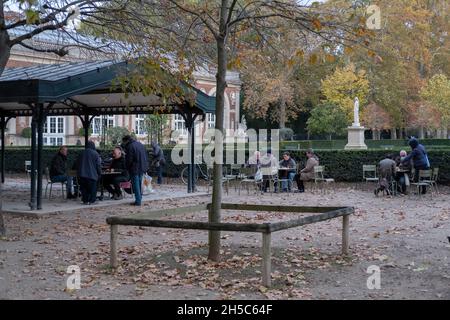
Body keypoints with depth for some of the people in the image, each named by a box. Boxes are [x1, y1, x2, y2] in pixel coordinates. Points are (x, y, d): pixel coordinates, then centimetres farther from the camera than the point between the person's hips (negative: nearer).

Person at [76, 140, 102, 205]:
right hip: (92, 175, -4)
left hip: (82, 175, 4)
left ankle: (85, 200, 10)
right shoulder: (95, 154, -4)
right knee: (92, 188, 4)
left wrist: (78, 173, 26)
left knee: (84, 188, 11)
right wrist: (99, 174, 5)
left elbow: (77, 164, 18)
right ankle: (91, 201, 1)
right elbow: (98, 165, -5)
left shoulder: (81, 153, 10)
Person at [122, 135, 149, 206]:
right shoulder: (140, 144, 12)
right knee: (139, 183, 17)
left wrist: (127, 168, 1)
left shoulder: (130, 147, -15)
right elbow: (146, 157, 16)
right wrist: (146, 167, 18)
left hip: (134, 169, -8)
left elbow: (129, 159, -15)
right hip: (142, 168, 8)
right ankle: (139, 199, 22)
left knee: (136, 184, -3)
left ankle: (138, 201, -3)